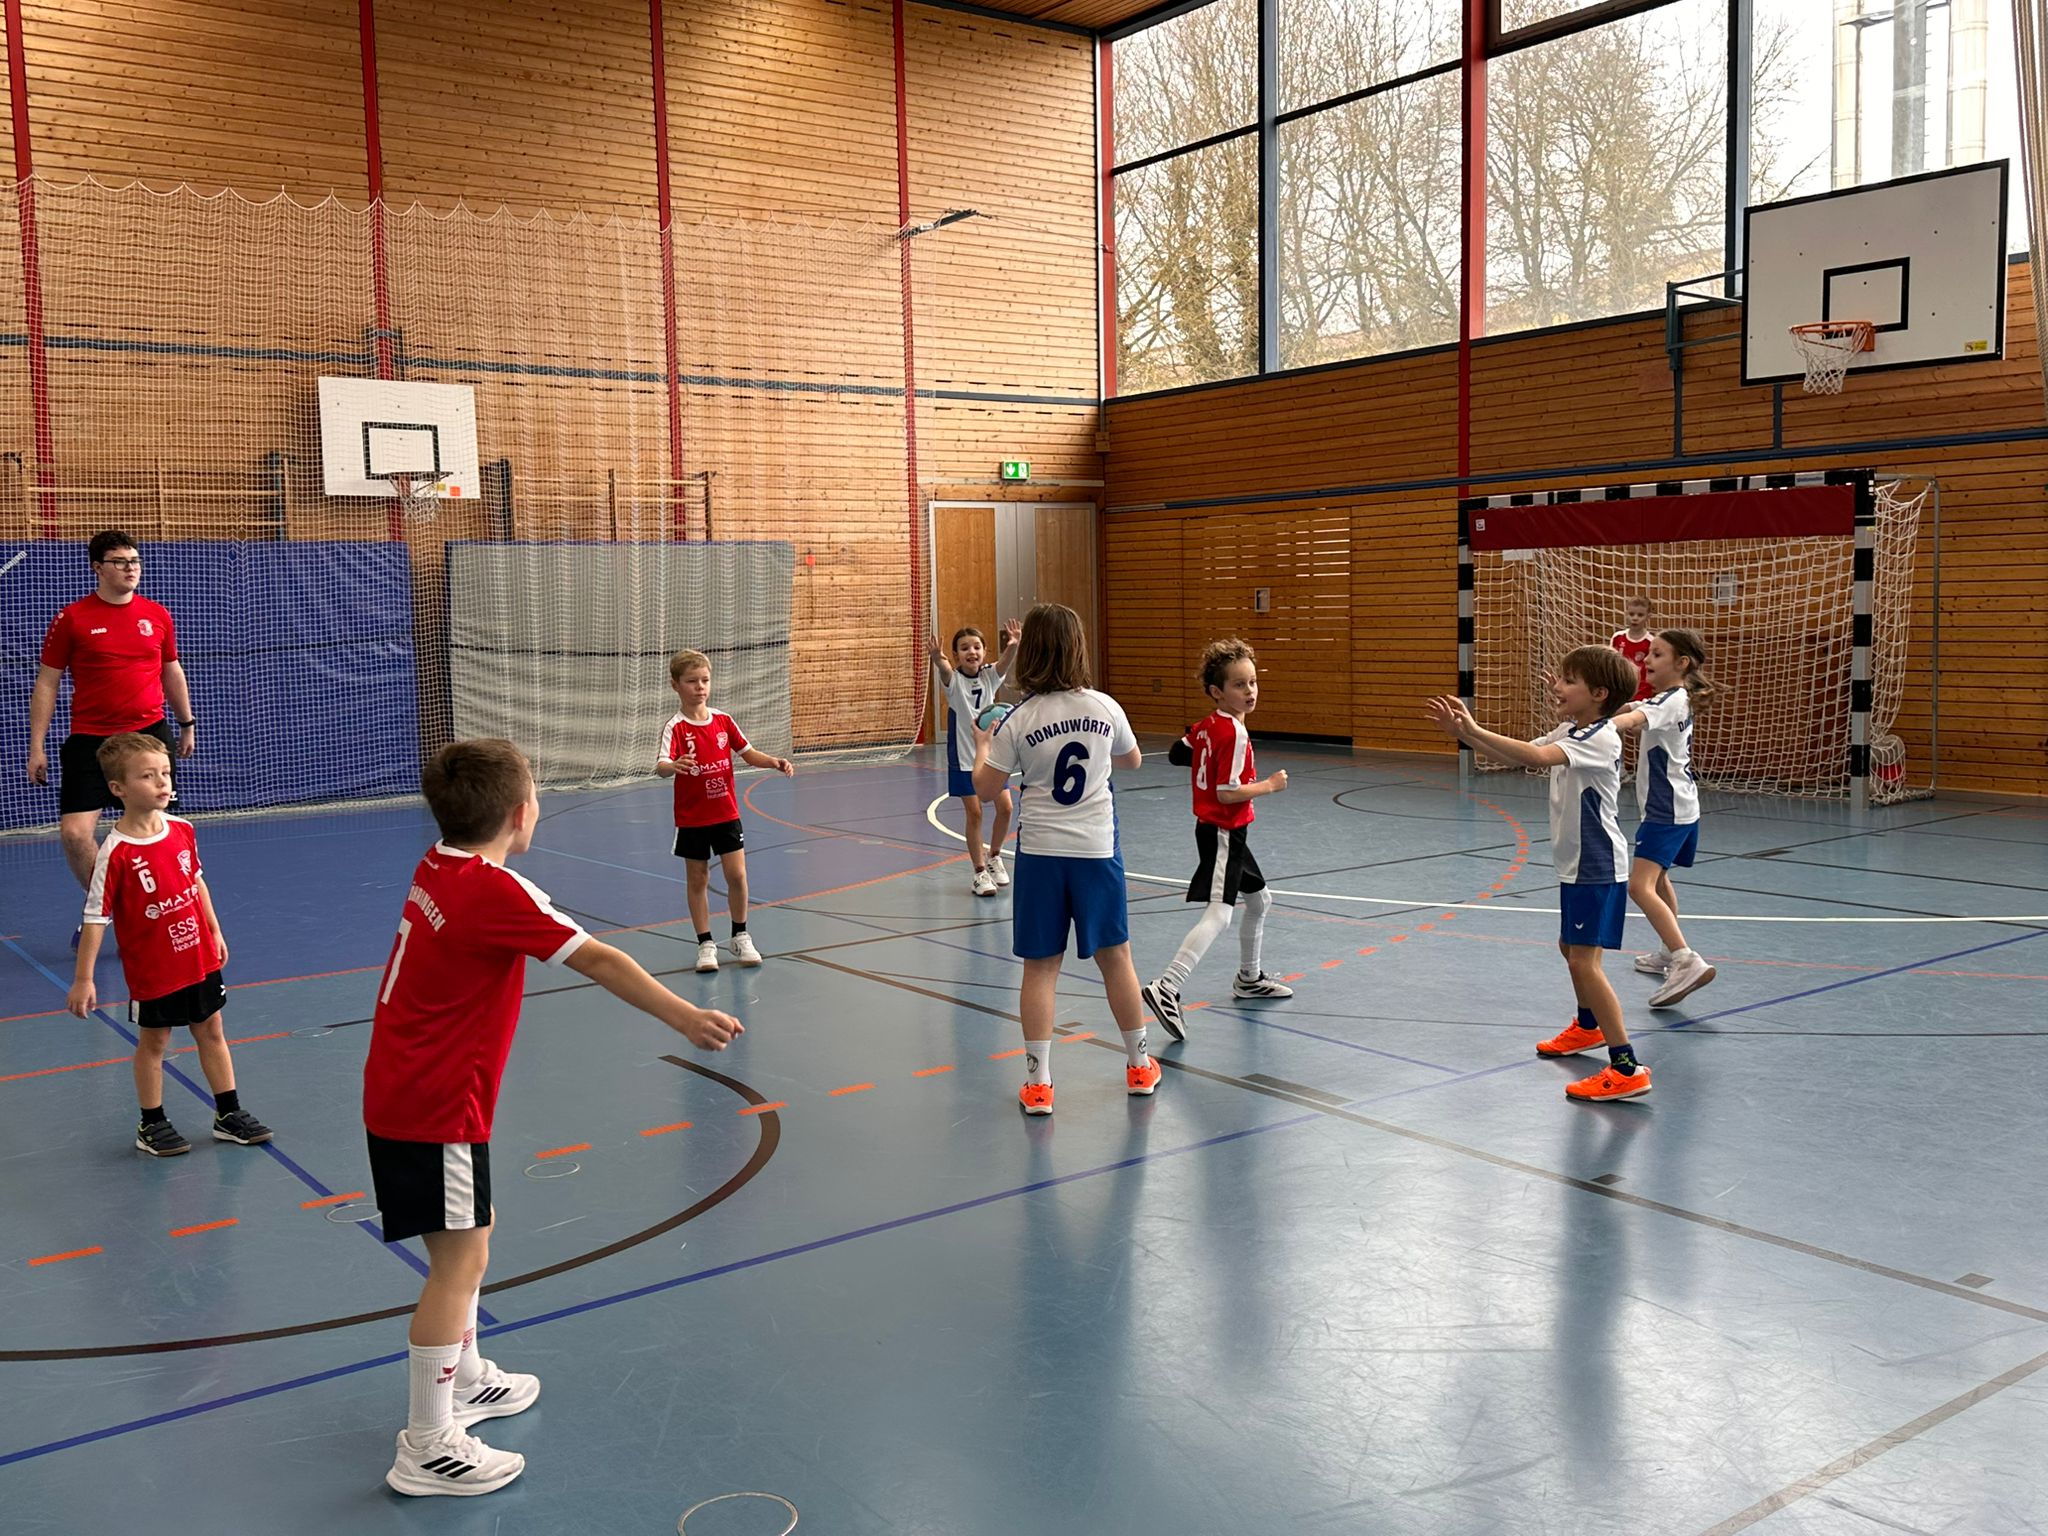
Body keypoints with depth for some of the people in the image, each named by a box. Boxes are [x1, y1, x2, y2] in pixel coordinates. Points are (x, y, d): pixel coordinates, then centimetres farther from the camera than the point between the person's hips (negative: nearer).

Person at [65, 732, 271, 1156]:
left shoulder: (181, 830, -4)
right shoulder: (115, 853, -21)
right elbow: (95, 918, -18)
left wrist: (215, 932, 16)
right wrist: (83, 979, -17)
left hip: (199, 959, 5)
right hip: (152, 970, -5)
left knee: (211, 1031, 14)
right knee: (152, 1042, 10)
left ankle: (229, 1114, 27)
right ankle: (151, 1125, 25)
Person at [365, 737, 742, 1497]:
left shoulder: (437, 870, 3)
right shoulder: (497, 892, -23)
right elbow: (598, 960, -29)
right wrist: (683, 1016, -32)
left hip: (402, 1093, 10)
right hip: (435, 1110, -10)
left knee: (465, 1245, 23)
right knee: (460, 1261, -3)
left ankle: (464, 1378, 40)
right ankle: (427, 1448, 5)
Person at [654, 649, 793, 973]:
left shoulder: (723, 721, 0)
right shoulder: (675, 728, -14)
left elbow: (747, 753, 9)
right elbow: (661, 765, -29)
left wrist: (774, 762, -9)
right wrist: (674, 766, -52)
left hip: (726, 813, 3)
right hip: (692, 818, -3)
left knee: (737, 875, 0)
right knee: (698, 880, 6)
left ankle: (740, 937, 20)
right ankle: (705, 944, 17)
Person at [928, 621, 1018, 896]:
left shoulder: (990, 676, -3)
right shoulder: (953, 680, -11)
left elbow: (1004, 663, -25)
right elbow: (945, 669, -35)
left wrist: (1012, 646, -49)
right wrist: (938, 658, -60)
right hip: (963, 757, -3)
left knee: (1005, 807, 0)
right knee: (973, 813, 0)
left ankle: (994, 856, 26)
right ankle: (980, 872, 13)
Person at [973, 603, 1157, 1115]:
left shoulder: (1019, 721, -10)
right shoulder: (1105, 708, -4)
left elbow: (985, 789, -3)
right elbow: (1132, 759, 15)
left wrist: (981, 746, 15)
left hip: (1040, 852, -1)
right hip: (1096, 848, 2)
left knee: (1040, 967, 5)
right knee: (1115, 956, 14)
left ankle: (1038, 1082, 7)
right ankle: (1139, 1064, 27)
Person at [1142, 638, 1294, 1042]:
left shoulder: (1205, 725, 5)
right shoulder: (1235, 733, -20)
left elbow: (1176, 754, 17)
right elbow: (1227, 793, -24)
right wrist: (1270, 785, -13)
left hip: (1227, 834, 10)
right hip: (1223, 833, -10)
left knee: (1259, 901, 25)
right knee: (1218, 914, -19)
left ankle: (1249, 978, 41)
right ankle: (1166, 990, -29)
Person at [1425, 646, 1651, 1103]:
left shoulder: (1601, 739, -22)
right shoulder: (1567, 733, 8)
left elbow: (1537, 756, -37)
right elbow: (1516, 758, 7)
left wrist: (1474, 731, -37)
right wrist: (1464, 733, -5)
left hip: (1598, 867, -10)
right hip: (1576, 864, 10)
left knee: (1584, 961, -13)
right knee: (1570, 947, 26)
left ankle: (1626, 1068, -11)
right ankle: (1588, 1026, 50)